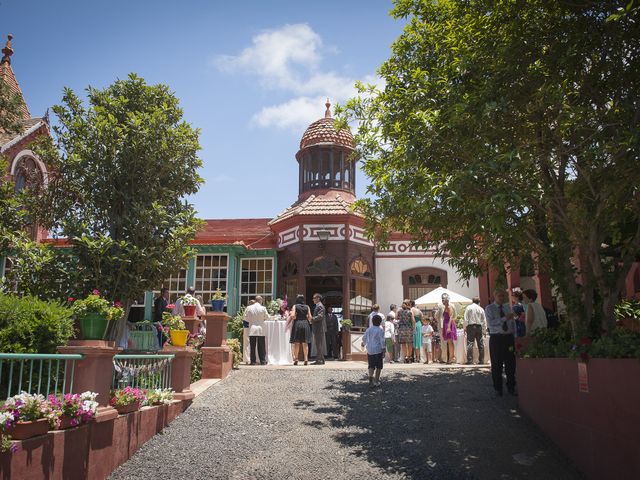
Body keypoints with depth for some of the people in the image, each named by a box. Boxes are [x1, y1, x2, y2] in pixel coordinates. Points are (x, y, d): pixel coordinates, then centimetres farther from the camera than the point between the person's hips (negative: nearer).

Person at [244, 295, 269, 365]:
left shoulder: (248, 308, -2)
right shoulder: (263, 308, -7)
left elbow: (245, 318, 5)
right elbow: (267, 317, 2)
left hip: (252, 330, 1)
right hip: (261, 330, -1)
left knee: (252, 346, 5)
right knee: (261, 347, 5)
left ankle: (253, 361, 5)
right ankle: (263, 361, 6)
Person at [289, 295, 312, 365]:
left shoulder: (295, 306, 1)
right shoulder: (307, 307, 7)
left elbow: (292, 316, -10)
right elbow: (310, 317, 2)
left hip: (297, 324, -2)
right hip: (305, 324, 2)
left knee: (296, 343, 3)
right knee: (305, 343, 5)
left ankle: (296, 359, 1)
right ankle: (306, 359, 1)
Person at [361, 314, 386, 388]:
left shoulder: (368, 329, 5)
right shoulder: (380, 330, -9)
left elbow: (364, 338, 15)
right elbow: (382, 341, -13)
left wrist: (364, 343, 34)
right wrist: (383, 349, -8)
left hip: (370, 350, 4)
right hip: (378, 350, -4)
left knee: (371, 366, 5)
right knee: (378, 366, 9)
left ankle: (370, 378, -15)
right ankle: (376, 381, 12)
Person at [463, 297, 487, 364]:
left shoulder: (468, 308, 1)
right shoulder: (481, 309, 7)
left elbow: (465, 319, -4)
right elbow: (484, 321, 10)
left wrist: (464, 328, 2)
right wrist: (484, 330, 17)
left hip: (470, 326, -2)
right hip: (479, 326, 2)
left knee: (470, 344, -3)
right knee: (481, 344, 8)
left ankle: (470, 360, -7)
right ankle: (481, 360, 9)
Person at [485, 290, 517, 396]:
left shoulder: (507, 307, 13)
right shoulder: (489, 308, -2)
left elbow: (512, 322, 13)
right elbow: (490, 323, -16)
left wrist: (514, 335, 3)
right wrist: (505, 318, -24)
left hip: (509, 337, 4)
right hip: (496, 338, -4)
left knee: (511, 363, 7)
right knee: (497, 364, 2)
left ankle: (511, 387, 20)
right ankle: (498, 389, 14)